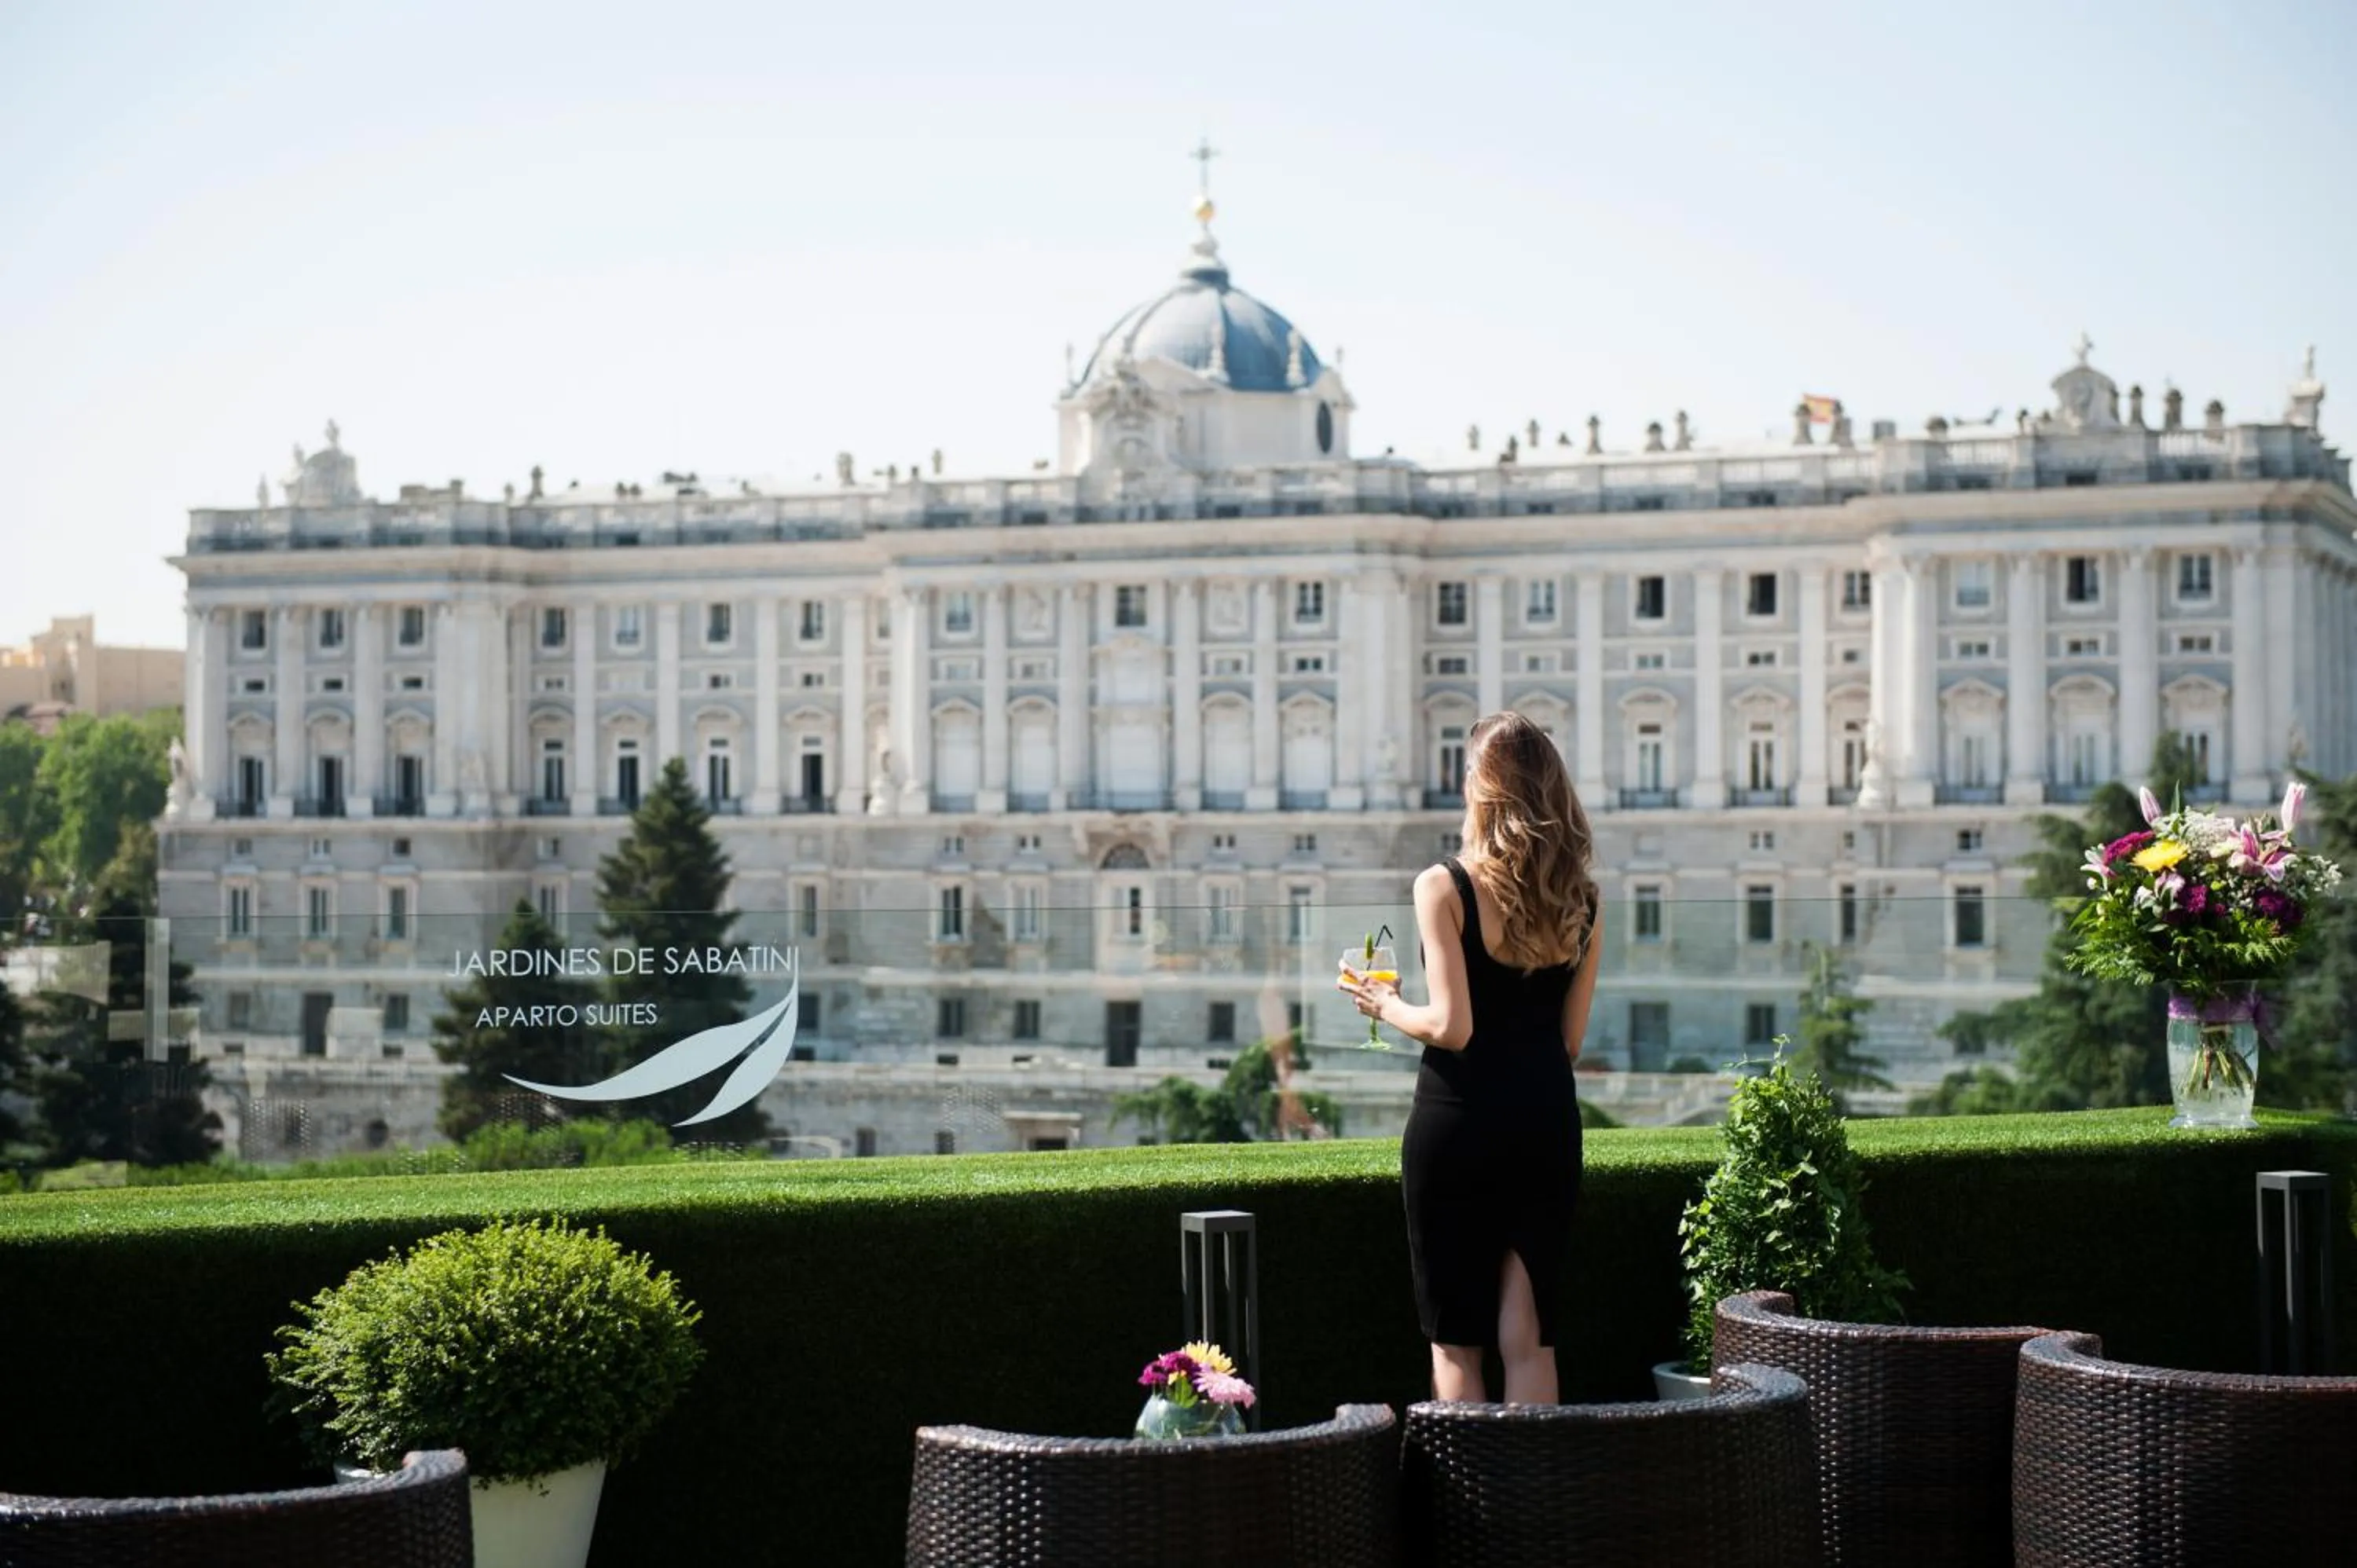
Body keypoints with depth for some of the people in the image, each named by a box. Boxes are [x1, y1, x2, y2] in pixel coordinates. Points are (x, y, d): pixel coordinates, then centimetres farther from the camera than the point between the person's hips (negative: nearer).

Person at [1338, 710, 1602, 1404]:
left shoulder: (1446, 887, -10)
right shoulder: (1583, 900, 4)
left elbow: (1451, 1027, -15)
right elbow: (1570, 1038, 8)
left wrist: (1384, 1005, 2)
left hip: (1460, 1118, -4)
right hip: (1547, 1119, 4)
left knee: (1456, 1342, 4)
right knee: (1529, 1338, 9)